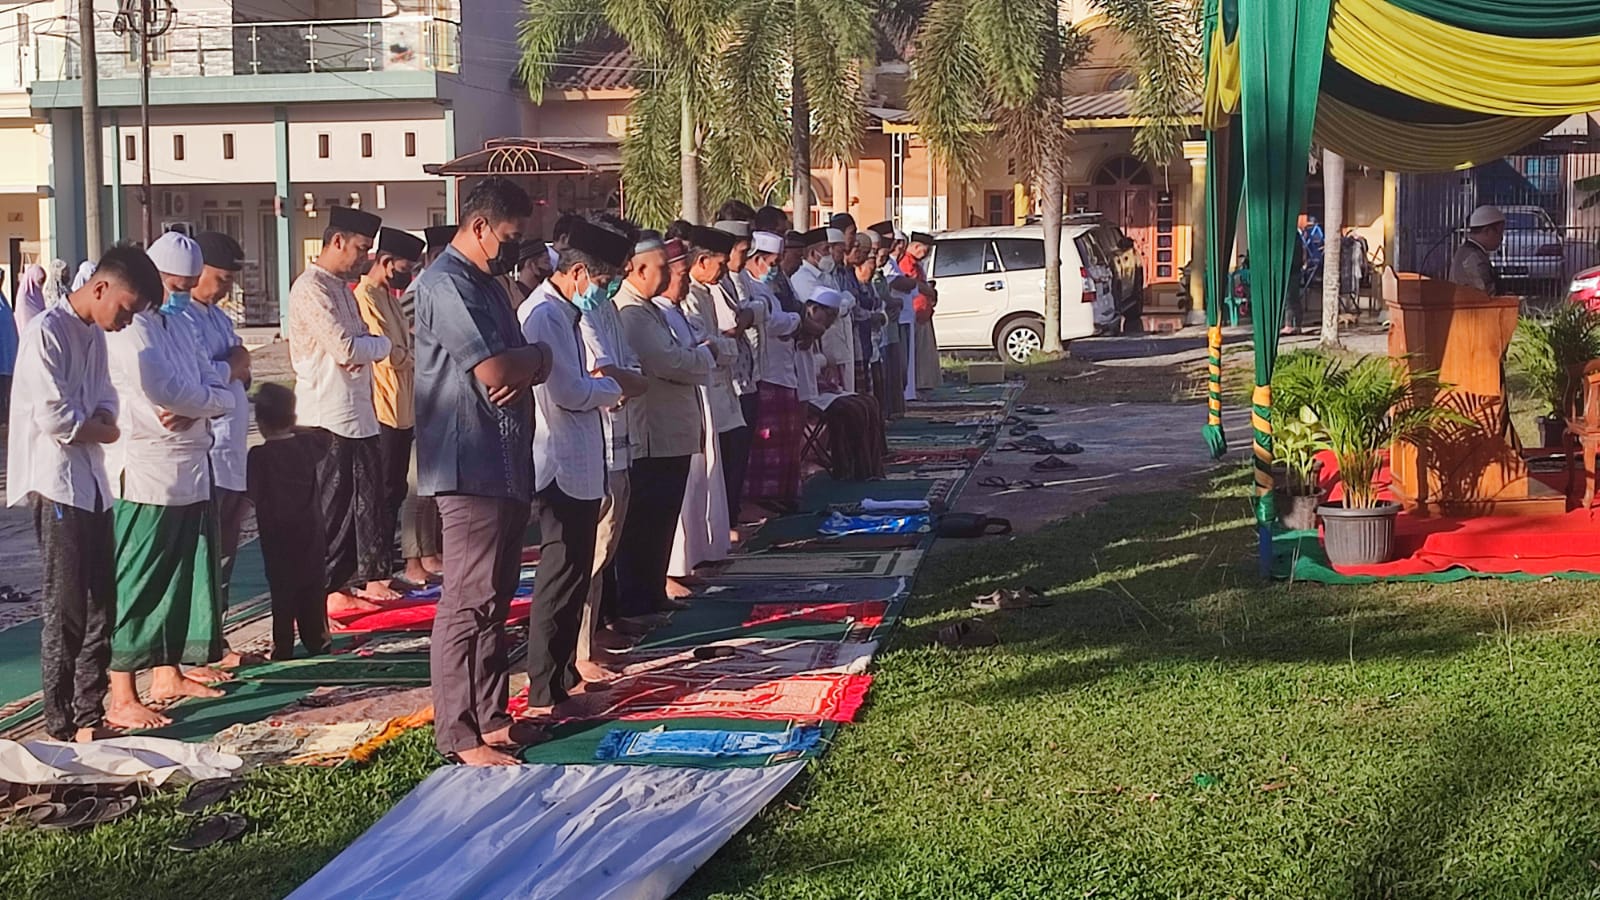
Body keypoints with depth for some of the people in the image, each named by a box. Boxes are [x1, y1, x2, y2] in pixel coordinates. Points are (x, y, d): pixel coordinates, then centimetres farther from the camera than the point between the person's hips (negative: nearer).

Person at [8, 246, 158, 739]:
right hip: (56, 483, -9)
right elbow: (54, 419, -22)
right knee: (67, 606, -3)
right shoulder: (47, 332, -16)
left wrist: (101, 421, -6)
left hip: (92, 481, 9)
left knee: (100, 602, 11)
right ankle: (64, 720, 5)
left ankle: (90, 711, 20)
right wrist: (105, 431, -5)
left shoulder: (95, 334, 13)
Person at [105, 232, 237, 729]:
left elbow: (221, 393, 11)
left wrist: (192, 408, -11)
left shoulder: (178, 325, 18)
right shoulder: (129, 328, -11)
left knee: (183, 576, 15)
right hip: (144, 476, -9)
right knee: (136, 584, -6)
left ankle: (168, 673, 28)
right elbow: (164, 389, -22)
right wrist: (207, 401, -3)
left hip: (190, 473, 9)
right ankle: (121, 697, -2)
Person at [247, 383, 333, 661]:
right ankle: (317, 640, 18)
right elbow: (324, 435, 21)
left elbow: (255, 495, -19)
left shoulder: (258, 456, -15)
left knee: (281, 588, 1)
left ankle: (283, 646, 1)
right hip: (310, 529, 4)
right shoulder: (307, 444, -1)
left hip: (276, 533, -4)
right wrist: (294, 429, 22)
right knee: (313, 585, 13)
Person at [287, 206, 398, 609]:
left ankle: (368, 578, 21)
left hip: (359, 415, 9)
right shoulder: (311, 288, -14)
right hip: (328, 418, -9)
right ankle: (329, 590, 2)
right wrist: (382, 344, -3)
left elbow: (355, 345, 17)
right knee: (332, 508, -4)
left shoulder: (342, 287, 18)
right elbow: (345, 349, -21)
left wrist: (364, 350, -6)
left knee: (365, 502, 13)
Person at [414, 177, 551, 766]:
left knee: (495, 599, 14)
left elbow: (527, 365, 16)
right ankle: (459, 735, -2)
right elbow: (492, 370, -22)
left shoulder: (486, 285, 19)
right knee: (468, 603, -7)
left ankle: (491, 717, 22)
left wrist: (525, 371, -8)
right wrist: (536, 356, -2)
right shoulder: (445, 285, -13)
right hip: (469, 468, -10)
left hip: (506, 467, 10)